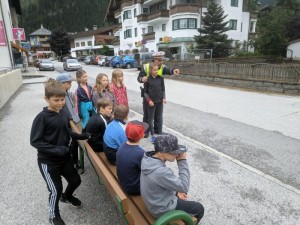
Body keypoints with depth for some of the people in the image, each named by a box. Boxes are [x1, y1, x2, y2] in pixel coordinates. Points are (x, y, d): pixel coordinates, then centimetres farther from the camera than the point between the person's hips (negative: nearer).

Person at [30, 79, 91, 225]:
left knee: (76, 180, 18)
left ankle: (67, 196, 52)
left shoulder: (64, 114, -4)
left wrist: (82, 136, -2)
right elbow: (34, 141, -18)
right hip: (48, 161, -5)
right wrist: (55, 149, -26)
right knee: (56, 190, 7)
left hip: (65, 157, 6)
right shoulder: (42, 117, -20)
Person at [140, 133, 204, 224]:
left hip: (155, 201, 8)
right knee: (199, 208, 9)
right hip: (162, 209, -7)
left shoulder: (149, 159, -12)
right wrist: (182, 162, -25)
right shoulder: (160, 172, -39)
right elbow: (184, 187, -25)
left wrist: (176, 191, 4)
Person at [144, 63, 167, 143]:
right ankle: (152, 135, 21)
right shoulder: (147, 79, -6)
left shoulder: (161, 78, 1)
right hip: (151, 102, -2)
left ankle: (160, 134, 23)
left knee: (160, 118, 10)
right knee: (151, 118, 7)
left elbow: (163, 89, 6)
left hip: (160, 101, 2)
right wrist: (148, 100, -14)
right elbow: (145, 92, -2)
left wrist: (164, 98, -7)